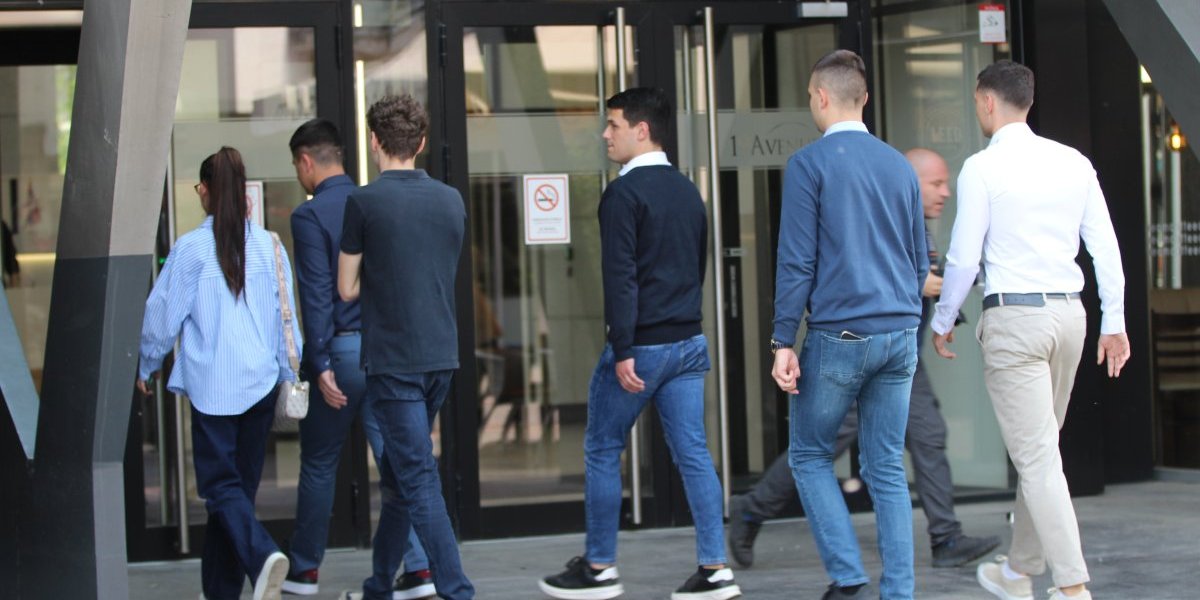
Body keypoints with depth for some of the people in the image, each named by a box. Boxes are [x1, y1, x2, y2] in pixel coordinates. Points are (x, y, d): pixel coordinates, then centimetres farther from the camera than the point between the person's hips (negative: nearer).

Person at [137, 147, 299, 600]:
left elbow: (162, 313, -1)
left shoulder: (192, 248, -8)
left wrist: (146, 369, 15)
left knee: (221, 483, -1)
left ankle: (262, 554, -26)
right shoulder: (268, 246, 1)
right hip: (261, 382, 4)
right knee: (242, 482, 13)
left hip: (212, 384, -4)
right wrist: (288, 372, 20)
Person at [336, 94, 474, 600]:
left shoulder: (364, 201, -8)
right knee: (398, 474, 18)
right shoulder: (452, 200, 7)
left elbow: (348, 289, -2)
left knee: (419, 483, -6)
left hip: (392, 362, -6)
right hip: (441, 355, 6)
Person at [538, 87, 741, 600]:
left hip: (642, 345, -7)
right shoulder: (687, 191, 13)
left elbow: (620, 276, -18)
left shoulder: (624, 193, -12)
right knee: (693, 453, 5)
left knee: (602, 451, 6)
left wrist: (623, 351, -20)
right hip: (689, 343, 7)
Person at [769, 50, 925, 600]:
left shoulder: (809, 163, -6)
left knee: (809, 455, 10)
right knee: (887, 469, 8)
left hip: (839, 333, -5)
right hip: (900, 335, 5)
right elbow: (919, 260, 16)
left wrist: (784, 341, -7)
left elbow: (797, 260, -10)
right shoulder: (900, 166, 11)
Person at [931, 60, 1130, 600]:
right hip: (1069, 313, 6)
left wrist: (942, 321, 6)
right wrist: (1114, 322, 12)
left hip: (1013, 316, -6)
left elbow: (964, 258, -8)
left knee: (1036, 456, -6)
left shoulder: (982, 169, -9)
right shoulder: (1074, 162, 7)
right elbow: (1105, 247, 6)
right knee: (1039, 448, 17)